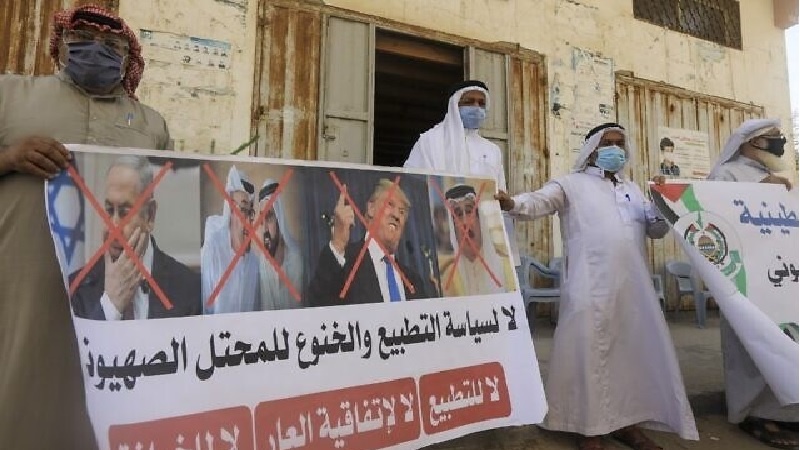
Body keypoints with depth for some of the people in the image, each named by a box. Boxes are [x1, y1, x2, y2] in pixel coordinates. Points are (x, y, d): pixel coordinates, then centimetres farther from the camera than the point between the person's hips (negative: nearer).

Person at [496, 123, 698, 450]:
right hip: (590, 285, -6)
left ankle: (626, 421, 27)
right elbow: (539, 201, -13)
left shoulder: (633, 190, 23)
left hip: (633, 284, 6)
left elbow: (656, 231, 22)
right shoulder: (572, 184, 5)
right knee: (590, 351, -3)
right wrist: (512, 203, -35)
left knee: (634, 348, 11)